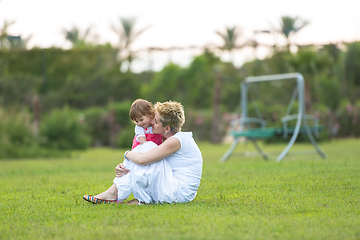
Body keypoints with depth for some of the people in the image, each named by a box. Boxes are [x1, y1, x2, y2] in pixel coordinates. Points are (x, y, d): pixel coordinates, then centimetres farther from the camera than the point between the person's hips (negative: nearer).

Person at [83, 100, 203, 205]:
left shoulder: (175, 141, -17)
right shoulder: (174, 139, 14)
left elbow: (142, 159, -24)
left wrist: (127, 154, -3)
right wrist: (124, 167, -3)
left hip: (179, 193, -10)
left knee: (148, 146, -13)